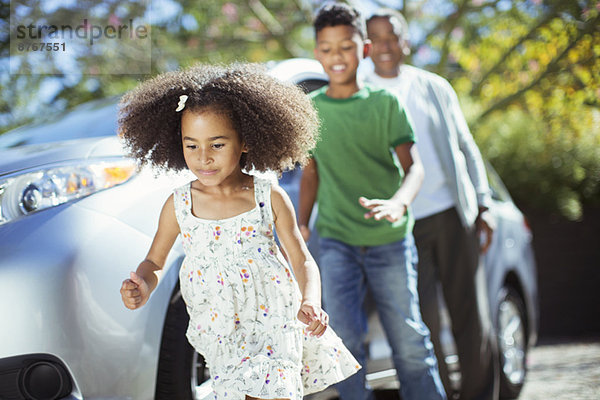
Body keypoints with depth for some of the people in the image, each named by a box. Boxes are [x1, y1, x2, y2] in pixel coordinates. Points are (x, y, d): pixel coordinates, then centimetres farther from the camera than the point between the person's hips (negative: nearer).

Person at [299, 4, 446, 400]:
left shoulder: (385, 103, 0)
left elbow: (413, 165, -8)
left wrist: (397, 204, -29)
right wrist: (301, 223, 4)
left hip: (390, 238, -1)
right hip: (336, 237, 1)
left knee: (410, 341, 2)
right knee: (344, 333, -17)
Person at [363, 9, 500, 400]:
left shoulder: (435, 88, 11)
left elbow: (467, 148, 14)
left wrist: (483, 206, 6)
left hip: (453, 217, 2)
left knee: (470, 315, 2)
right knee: (422, 323, -4)